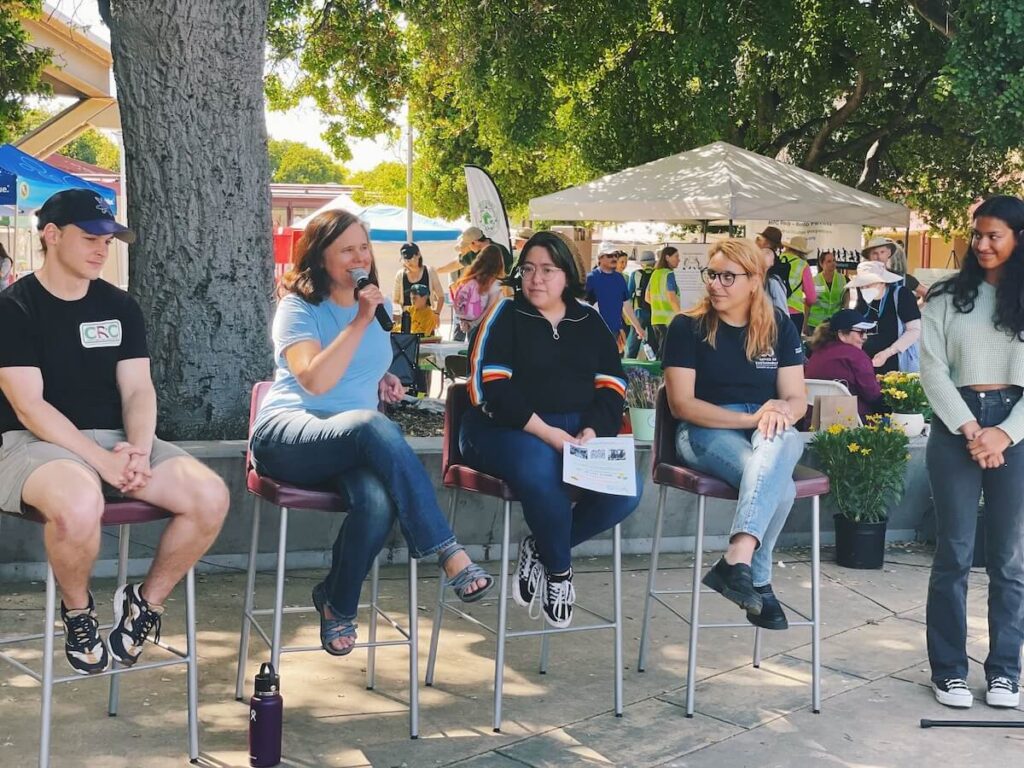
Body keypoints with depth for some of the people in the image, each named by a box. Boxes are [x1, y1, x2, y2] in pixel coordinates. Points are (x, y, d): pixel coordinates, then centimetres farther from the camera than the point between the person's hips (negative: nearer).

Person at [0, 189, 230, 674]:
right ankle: (77, 611, -8)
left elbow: (137, 389, 6)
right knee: (79, 504, -41)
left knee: (210, 496, -21)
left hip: (118, 440, 5)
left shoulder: (120, 307, 12)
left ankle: (147, 602, 2)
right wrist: (102, 460, -22)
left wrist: (137, 451, -16)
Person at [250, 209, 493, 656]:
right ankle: (447, 553, -37)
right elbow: (314, 380, -19)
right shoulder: (298, 308, -1)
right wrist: (360, 322, -19)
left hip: (357, 446, 5)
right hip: (289, 435, -4)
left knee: (378, 500, -35)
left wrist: (385, 381, 13)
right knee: (374, 427, -39)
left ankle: (337, 603, -10)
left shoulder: (379, 306, 15)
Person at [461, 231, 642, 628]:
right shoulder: (505, 315, 4)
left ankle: (540, 549, -1)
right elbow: (491, 385, -8)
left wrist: (592, 431, -11)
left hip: (578, 429, 4)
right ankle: (559, 570, -11)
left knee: (627, 489, -23)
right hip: (508, 429, -4)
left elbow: (612, 383, 9)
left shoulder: (590, 321, 17)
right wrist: (545, 432, -17)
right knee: (541, 472, -39)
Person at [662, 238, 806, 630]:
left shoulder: (779, 327, 7)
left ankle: (737, 560, -42)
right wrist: (752, 418, -18)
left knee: (778, 442, -37)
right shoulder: (687, 327, -3)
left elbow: (797, 399, 5)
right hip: (706, 434, -3)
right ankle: (758, 581, -27)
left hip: (770, 435, 3)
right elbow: (682, 404, -10)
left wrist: (779, 411, -21)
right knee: (779, 485, -34)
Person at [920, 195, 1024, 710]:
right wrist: (970, 429, -10)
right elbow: (932, 369, 0)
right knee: (953, 555, 2)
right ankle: (949, 669, 11)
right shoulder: (947, 297, 7)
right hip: (956, 428, 0)